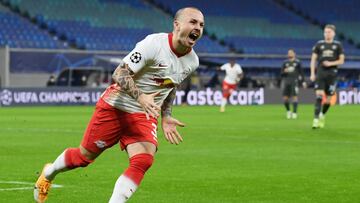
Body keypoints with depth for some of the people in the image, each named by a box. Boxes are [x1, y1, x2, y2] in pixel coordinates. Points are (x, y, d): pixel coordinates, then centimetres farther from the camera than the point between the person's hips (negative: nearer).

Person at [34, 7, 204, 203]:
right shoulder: (154, 44, -23)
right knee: (84, 156, 8)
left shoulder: (192, 61, 0)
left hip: (145, 117, 5)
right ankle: (49, 173, 39)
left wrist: (166, 117, 10)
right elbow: (119, 73, -23)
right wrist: (140, 97, -37)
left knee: (143, 161, -20)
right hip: (115, 107, -5)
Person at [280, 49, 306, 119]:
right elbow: (281, 74, 15)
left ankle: (294, 112, -6)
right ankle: (288, 111, 19)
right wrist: (284, 71, -6)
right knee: (285, 98, -2)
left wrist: (303, 81, 3)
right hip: (286, 81, 3)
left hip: (294, 81, -3)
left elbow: (301, 72, 10)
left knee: (294, 97, -12)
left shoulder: (297, 62, 8)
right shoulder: (285, 63, 15)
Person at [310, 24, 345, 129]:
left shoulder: (338, 45, 6)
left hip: (332, 74, 1)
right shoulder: (319, 44, 7)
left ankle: (322, 115, 29)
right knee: (319, 95, -15)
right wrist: (312, 74, -1)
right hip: (320, 73, -1)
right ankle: (316, 119, -18)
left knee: (328, 99, 3)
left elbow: (341, 60, 5)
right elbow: (313, 59, 8)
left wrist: (331, 63, -12)